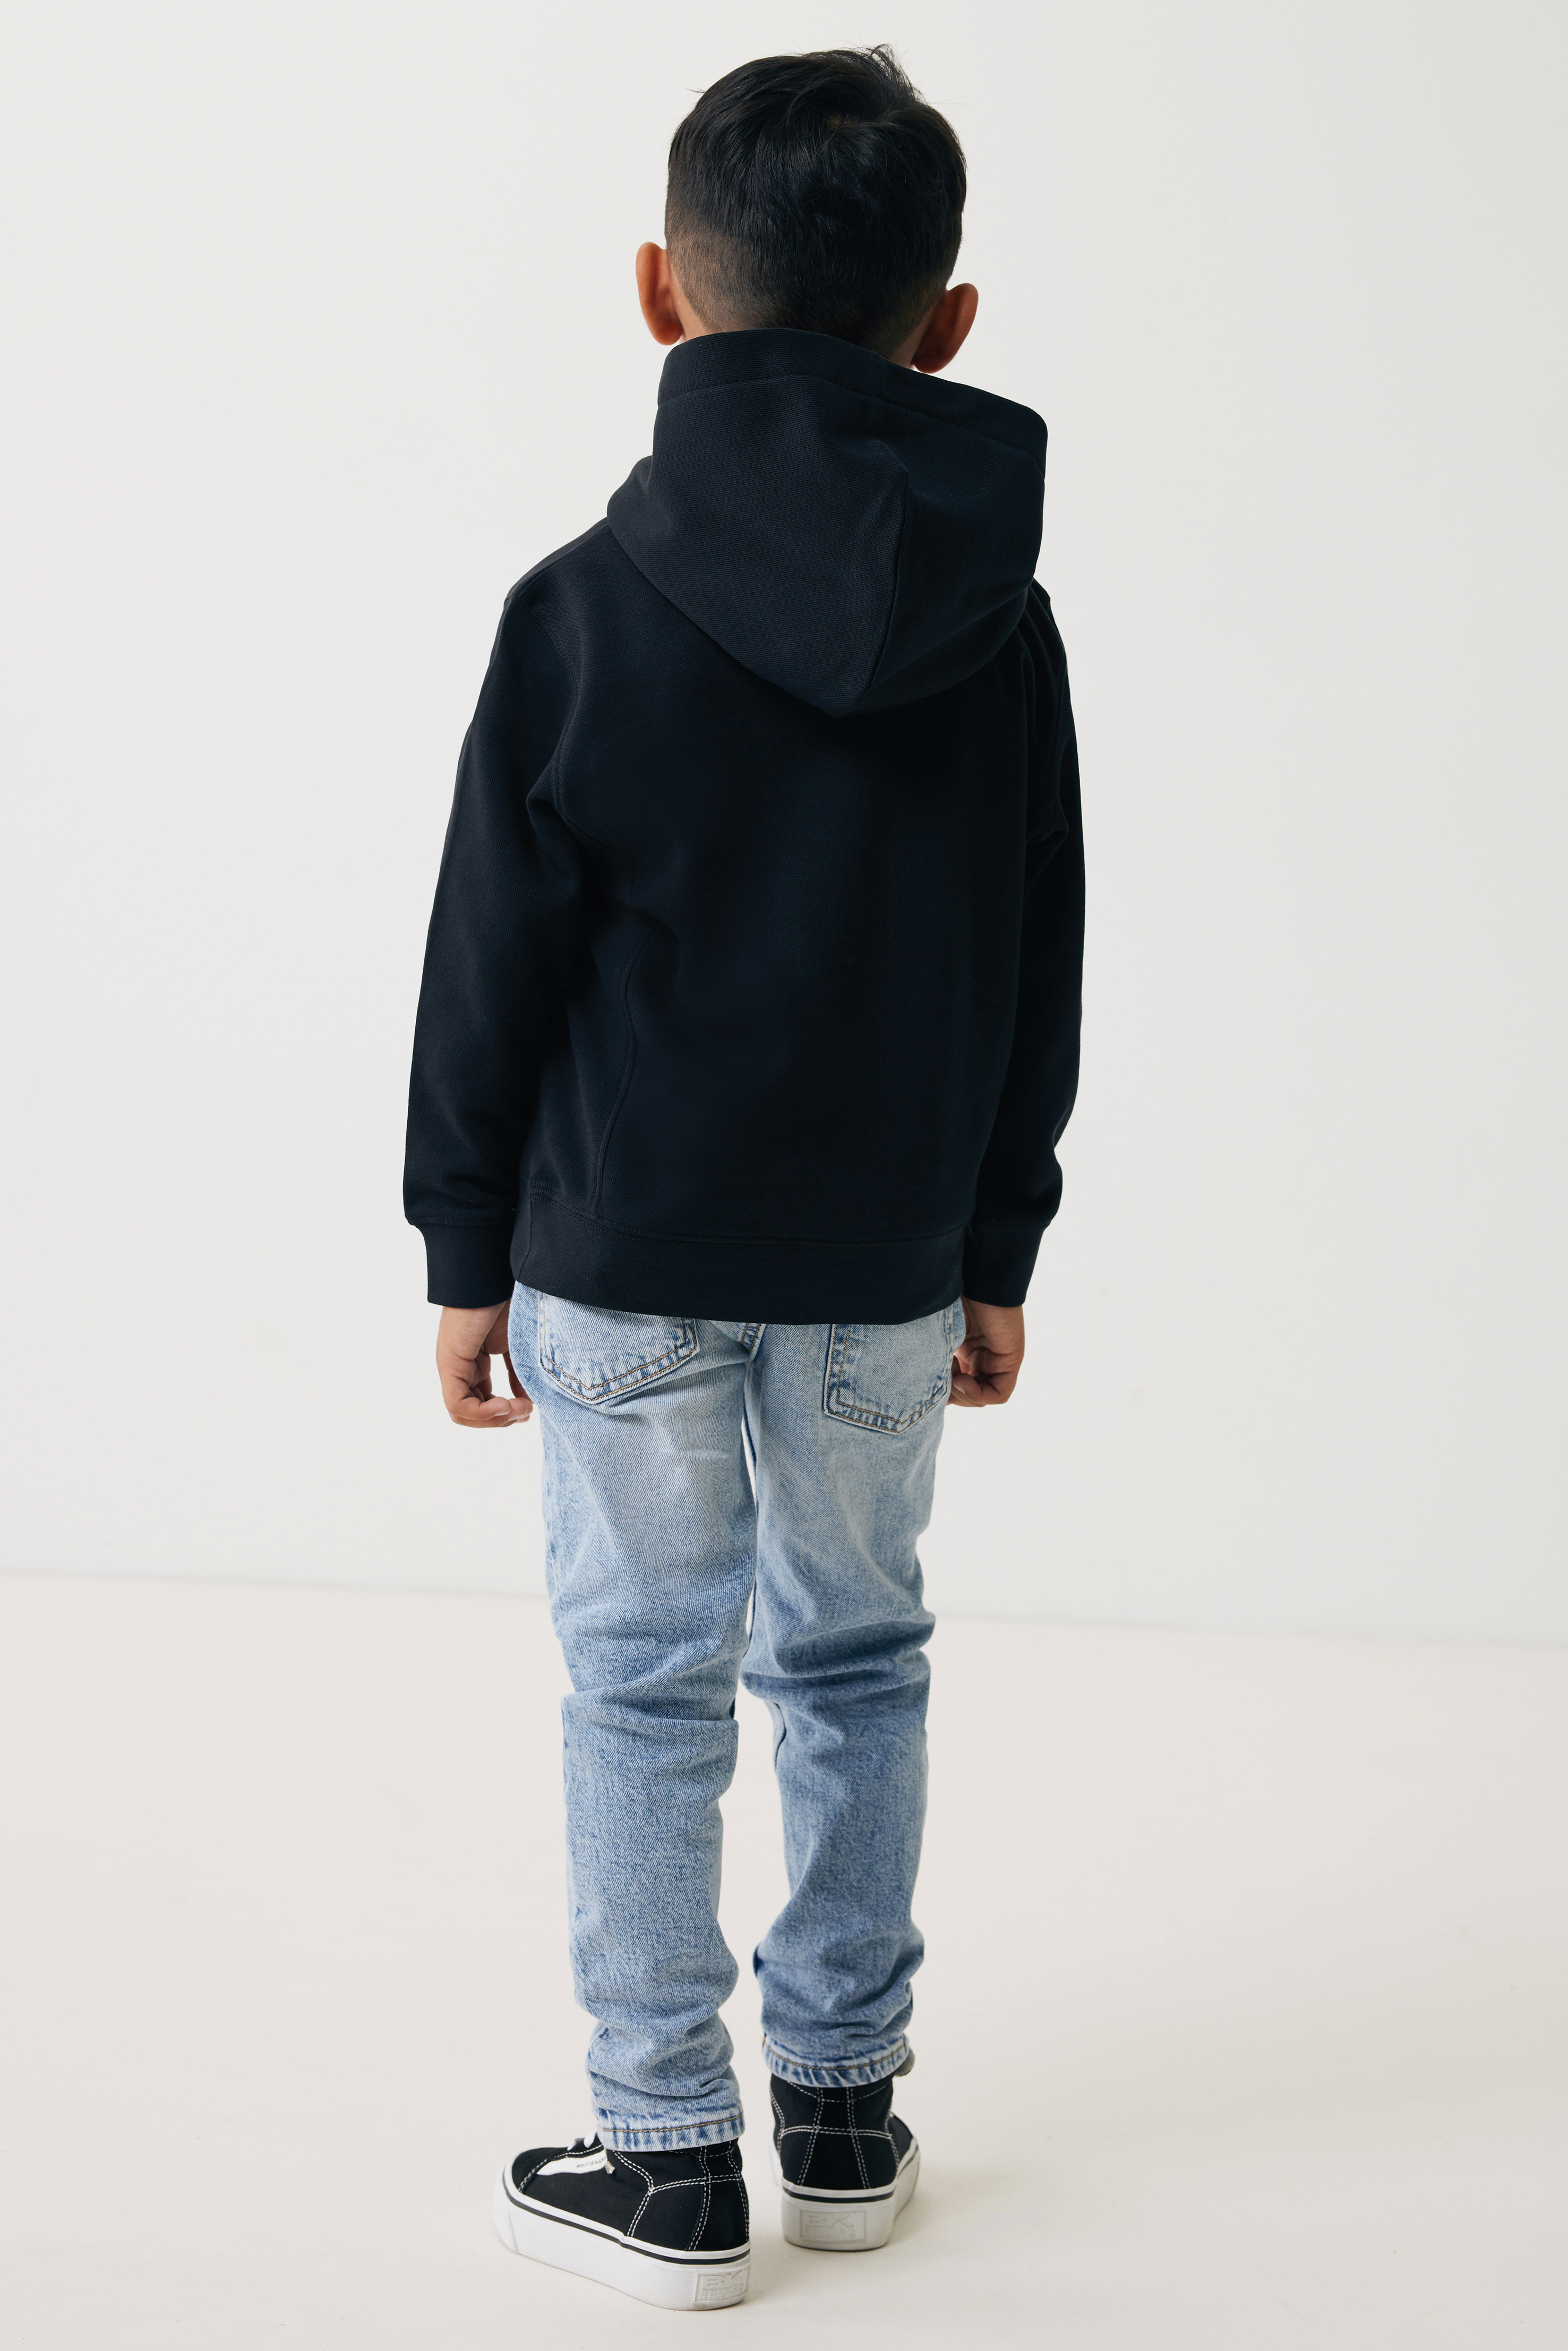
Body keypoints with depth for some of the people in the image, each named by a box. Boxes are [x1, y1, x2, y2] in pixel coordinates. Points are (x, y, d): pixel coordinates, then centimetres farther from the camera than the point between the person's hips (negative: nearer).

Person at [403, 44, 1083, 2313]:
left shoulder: (583, 610, -11)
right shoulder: (1005, 624, -2)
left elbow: (492, 966, -7)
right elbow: (1034, 977, 5)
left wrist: (469, 1244, 4)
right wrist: (996, 1247, 15)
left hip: (626, 1247, -3)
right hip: (889, 1254, 3)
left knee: (647, 1681, 6)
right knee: (858, 1656, 16)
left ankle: (672, 2160, 13)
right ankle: (846, 2107, 26)